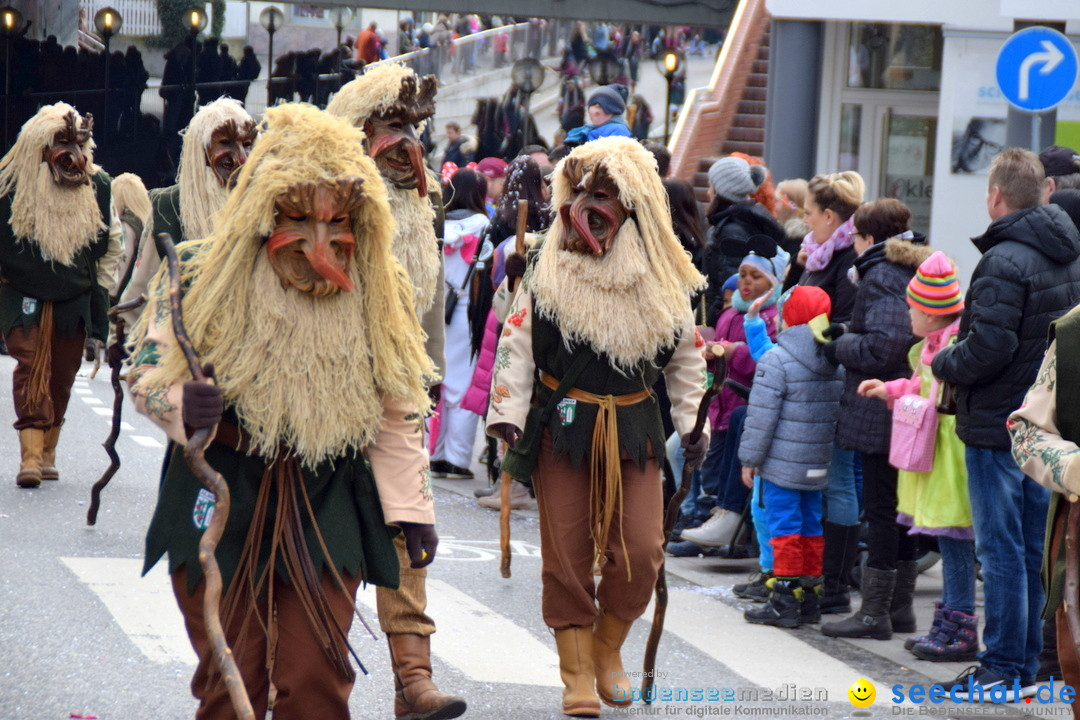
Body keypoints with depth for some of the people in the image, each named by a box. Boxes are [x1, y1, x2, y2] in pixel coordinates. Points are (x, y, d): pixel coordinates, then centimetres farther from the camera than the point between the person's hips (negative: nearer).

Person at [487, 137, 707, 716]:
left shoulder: (662, 279, 3)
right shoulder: (550, 269, -2)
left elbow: (687, 357, 12)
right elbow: (517, 344, -2)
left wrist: (693, 423, 7)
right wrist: (507, 411, -10)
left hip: (632, 428, 1)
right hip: (561, 425, -1)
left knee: (641, 551, -7)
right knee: (567, 554, 0)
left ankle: (608, 647, 17)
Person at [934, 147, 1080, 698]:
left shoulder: (1004, 261, -18)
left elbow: (988, 348, -24)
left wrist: (943, 364, -5)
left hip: (997, 425, -8)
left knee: (1000, 549, -2)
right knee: (1034, 547, 13)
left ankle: (1003, 668, 2)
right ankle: (1025, 665, 19)